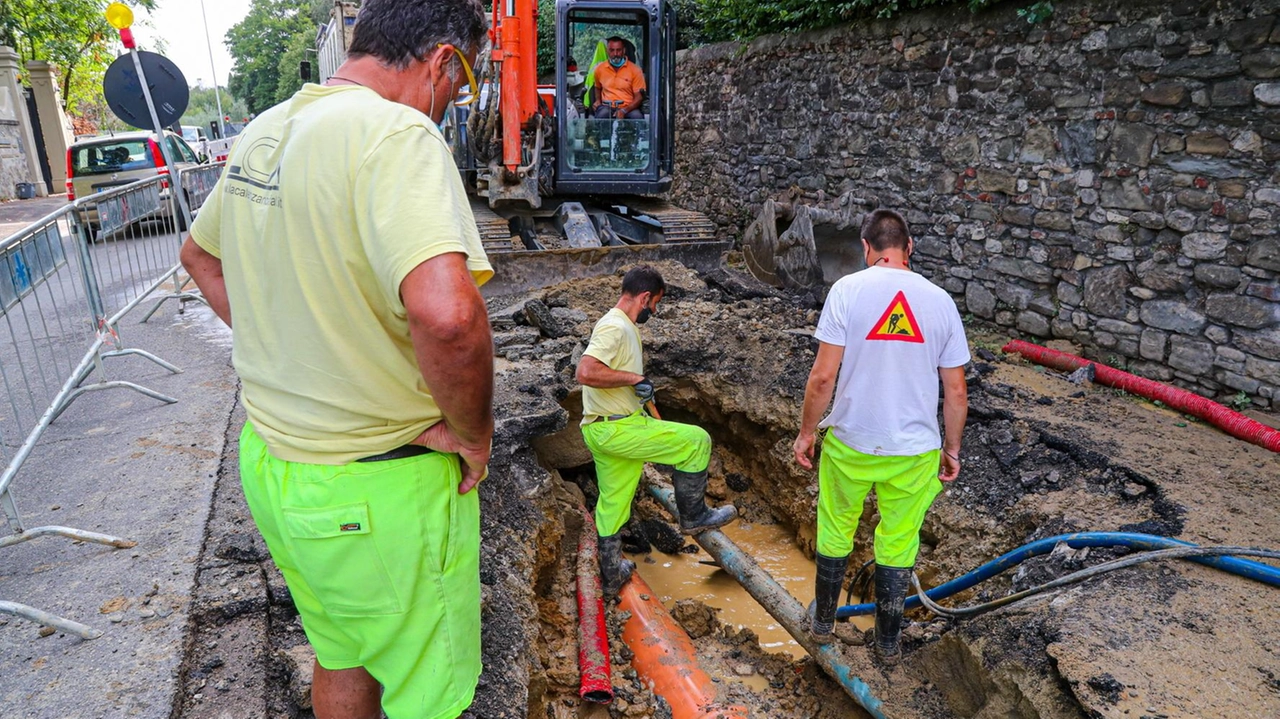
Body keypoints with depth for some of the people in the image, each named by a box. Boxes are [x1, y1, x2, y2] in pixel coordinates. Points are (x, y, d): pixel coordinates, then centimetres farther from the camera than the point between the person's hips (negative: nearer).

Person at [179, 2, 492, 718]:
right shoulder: (398, 132, -23)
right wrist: (472, 430, -21)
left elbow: (200, 253, 23)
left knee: (341, 659, 29)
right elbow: (446, 313, -39)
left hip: (269, 462, 8)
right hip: (378, 492, -8)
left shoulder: (263, 132, 6)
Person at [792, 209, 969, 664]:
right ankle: (888, 643, 32)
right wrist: (952, 448, 14)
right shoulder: (939, 299, -1)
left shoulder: (848, 289, -10)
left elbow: (823, 377, -14)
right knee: (898, 545, 17)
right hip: (914, 450, 2)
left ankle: (823, 622, 37)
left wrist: (806, 432, -1)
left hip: (849, 443, -2)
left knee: (835, 534, 20)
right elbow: (956, 392, 2)